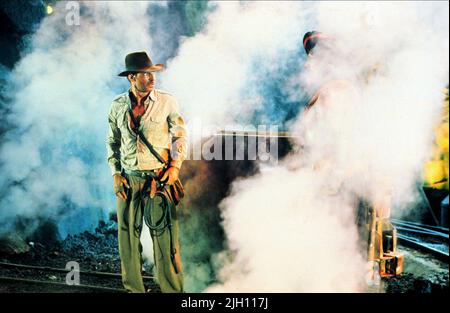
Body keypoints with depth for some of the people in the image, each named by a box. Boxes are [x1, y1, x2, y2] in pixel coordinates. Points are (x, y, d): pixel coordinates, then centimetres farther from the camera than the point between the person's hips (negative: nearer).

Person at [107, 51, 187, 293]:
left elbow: (180, 136, 5)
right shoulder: (118, 106, 5)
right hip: (128, 181, 3)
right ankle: (134, 289, 20)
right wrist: (115, 173, 4)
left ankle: (172, 289, 7)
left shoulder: (167, 101, -1)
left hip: (160, 179, -2)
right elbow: (112, 142, 14)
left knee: (165, 237, -4)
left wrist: (175, 166, -7)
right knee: (128, 237, 6)